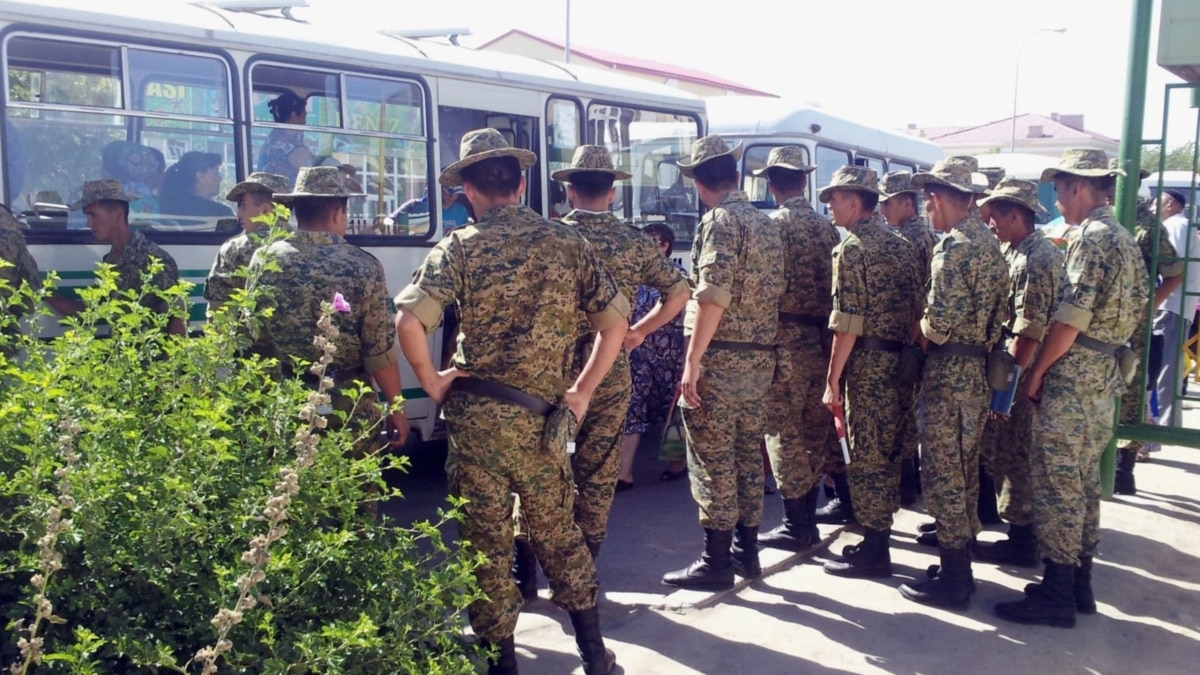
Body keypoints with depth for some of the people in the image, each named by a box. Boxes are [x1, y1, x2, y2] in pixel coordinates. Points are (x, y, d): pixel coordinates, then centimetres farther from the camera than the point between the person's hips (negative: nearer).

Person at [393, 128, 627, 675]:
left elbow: (409, 321, -21)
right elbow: (616, 321, 4)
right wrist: (581, 392, 8)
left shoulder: (460, 247, -7)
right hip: (545, 417, 3)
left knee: (486, 538, 10)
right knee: (557, 530, 19)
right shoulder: (567, 243, 3)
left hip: (477, 418, -3)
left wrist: (431, 381, -6)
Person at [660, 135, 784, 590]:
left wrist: (693, 358, -20)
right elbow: (773, 293, 14)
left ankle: (716, 561, 5)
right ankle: (746, 551, 23)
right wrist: (767, 348, 18)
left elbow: (712, 296, -21)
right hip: (761, 359, 8)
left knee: (712, 462, -1)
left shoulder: (720, 221, -10)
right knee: (749, 457, 14)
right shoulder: (767, 224, 15)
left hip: (720, 358, -8)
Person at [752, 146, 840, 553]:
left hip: (786, 337, -6)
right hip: (822, 339, 6)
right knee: (814, 431, 13)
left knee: (784, 432, 1)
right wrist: (826, 328, 18)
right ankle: (806, 518, 22)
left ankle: (797, 526, 5)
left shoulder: (773, 225, -8)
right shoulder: (828, 228, 10)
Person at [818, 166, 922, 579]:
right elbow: (916, 311, 12)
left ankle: (873, 551, 6)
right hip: (900, 361, 8)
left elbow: (848, 323, -17)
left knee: (866, 456, -1)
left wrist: (833, 379, -14)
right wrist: (907, 354, 17)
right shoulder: (901, 244, 14)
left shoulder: (852, 248, -11)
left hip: (868, 362, -8)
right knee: (887, 453, 14)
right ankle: (879, 539, 23)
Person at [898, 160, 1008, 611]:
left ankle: (952, 581, 5)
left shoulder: (954, 243, -16)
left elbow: (940, 319, -22)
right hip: (979, 368, 10)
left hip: (950, 372, -10)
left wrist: (923, 333, -2)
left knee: (942, 475, -2)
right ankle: (959, 565, 27)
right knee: (964, 472, 17)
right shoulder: (988, 240, 14)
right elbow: (998, 311, 15)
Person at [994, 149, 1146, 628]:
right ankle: (1080, 584, 23)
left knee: (1056, 480, -5)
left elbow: (1071, 317, -20)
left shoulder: (1091, 236, -14)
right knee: (1084, 479, 15)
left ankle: (1056, 594, 0)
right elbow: (1134, 308, 18)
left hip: (1072, 373, -10)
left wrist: (1037, 371, -13)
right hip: (1104, 373, 10)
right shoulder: (1124, 239, 16)